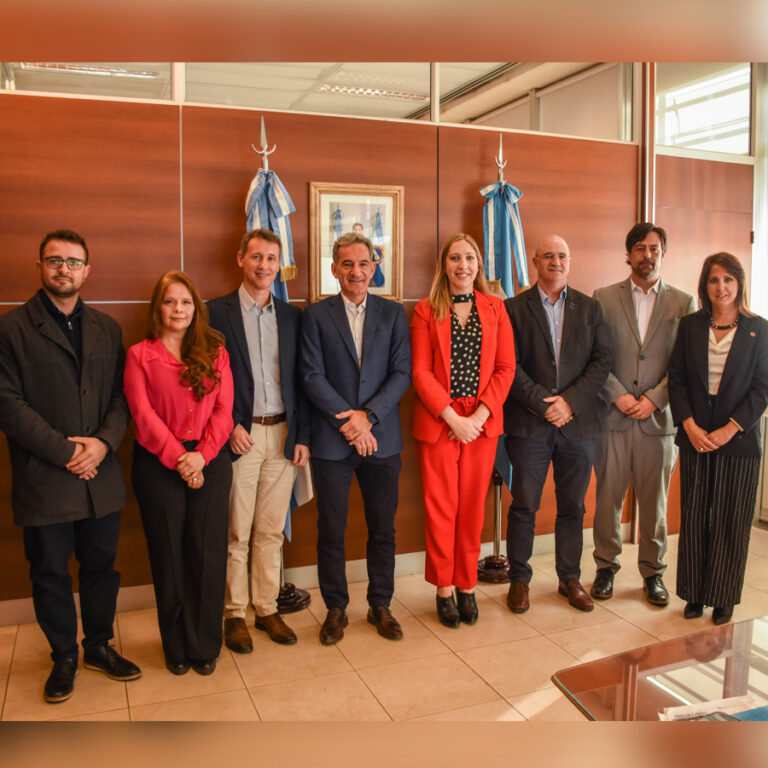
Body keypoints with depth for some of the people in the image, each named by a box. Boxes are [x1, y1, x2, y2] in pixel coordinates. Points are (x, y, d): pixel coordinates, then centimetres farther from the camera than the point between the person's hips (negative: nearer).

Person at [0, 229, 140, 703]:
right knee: (50, 573, 10)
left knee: (101, 565, 14)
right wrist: (64, 452, -14)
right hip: (42, 478, -3)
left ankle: (99, 645, 33)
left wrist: (104, 441, -12)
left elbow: (122, 395, 6)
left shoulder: (107, 329, 10)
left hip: (101, 475, 3)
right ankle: (64, 657, 29)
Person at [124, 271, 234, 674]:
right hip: (158, 463, -1)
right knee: (168, 554, 8)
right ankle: (177, 647, 24)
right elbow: (143, 413, -5)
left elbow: (223, 409, 2)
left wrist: (201, 455, -11)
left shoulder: (215, 351, 8)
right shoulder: (140, 355, 3)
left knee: (208, 552, 5)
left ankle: (206, 646, 21)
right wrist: (177, 458, -13)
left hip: (210, 461, 1)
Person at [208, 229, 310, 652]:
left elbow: (300, 379, 9)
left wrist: (302, 435, 3)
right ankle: (234, 613, 19)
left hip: (283, 434, 3)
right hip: (240, 435, -3)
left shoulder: (292, 315, 10)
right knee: (236, 533, 5)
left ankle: (267, 607, 23)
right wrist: (229, 426, -11)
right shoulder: (217, 312, -1)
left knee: (271, 531, 11)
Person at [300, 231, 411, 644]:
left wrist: (368, 416, -12)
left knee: (382, 528, 10)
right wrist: (346, 421, -13)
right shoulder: (316, 315, 2)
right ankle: (336, 609, 24)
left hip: (381, 438, 2)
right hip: (332, 440, -1)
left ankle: (380, 605, 28)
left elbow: (401, 373, 0)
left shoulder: (393, 313, 7)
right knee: (331, 529, 6)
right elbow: (312, 376, -5)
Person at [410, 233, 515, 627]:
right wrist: (452, 417, -13)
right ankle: (444, 588, 18)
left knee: (473, 506, 8)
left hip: (482, 422, 2)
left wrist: (478, 416, -9)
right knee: (440, 506, 3)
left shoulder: (494, 308, 8)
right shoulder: (426, 310, 2)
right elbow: (421, 372, -4)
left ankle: (467, 586, 23)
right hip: (438, 422, -2)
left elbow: (506, 368, 3)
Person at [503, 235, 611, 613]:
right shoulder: (514, 308, 2)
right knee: (524, 506, 5)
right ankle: (519, 579, 19)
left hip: (577, 423, 3)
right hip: (529, 425, -2)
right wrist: (542, 404, -13)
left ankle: (570, 578, 27)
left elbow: (602, 361, 2)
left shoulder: (590, 308, 10)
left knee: (572, 507, 12)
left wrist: (570, 402, -10)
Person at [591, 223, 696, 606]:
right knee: (608, 497, 7)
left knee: (654, 501, 9)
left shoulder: (683, 302, 6)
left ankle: (653, 571, 26)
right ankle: (606, 566, 24)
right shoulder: (604, 298, 5)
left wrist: (653, 399, -10)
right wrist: (618, 395, -11)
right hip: (612, 417, 0)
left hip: (659, 419, 1)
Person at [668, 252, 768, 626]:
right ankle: (694, 594, 20)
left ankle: (723, 598, 19)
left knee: (731, 521, 5)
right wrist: (690, 426, -10)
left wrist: (730, 428, -13)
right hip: (695, 436, 2)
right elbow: (677, 379, 2)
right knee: (694, 517, 7)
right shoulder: (690, 326, 5)